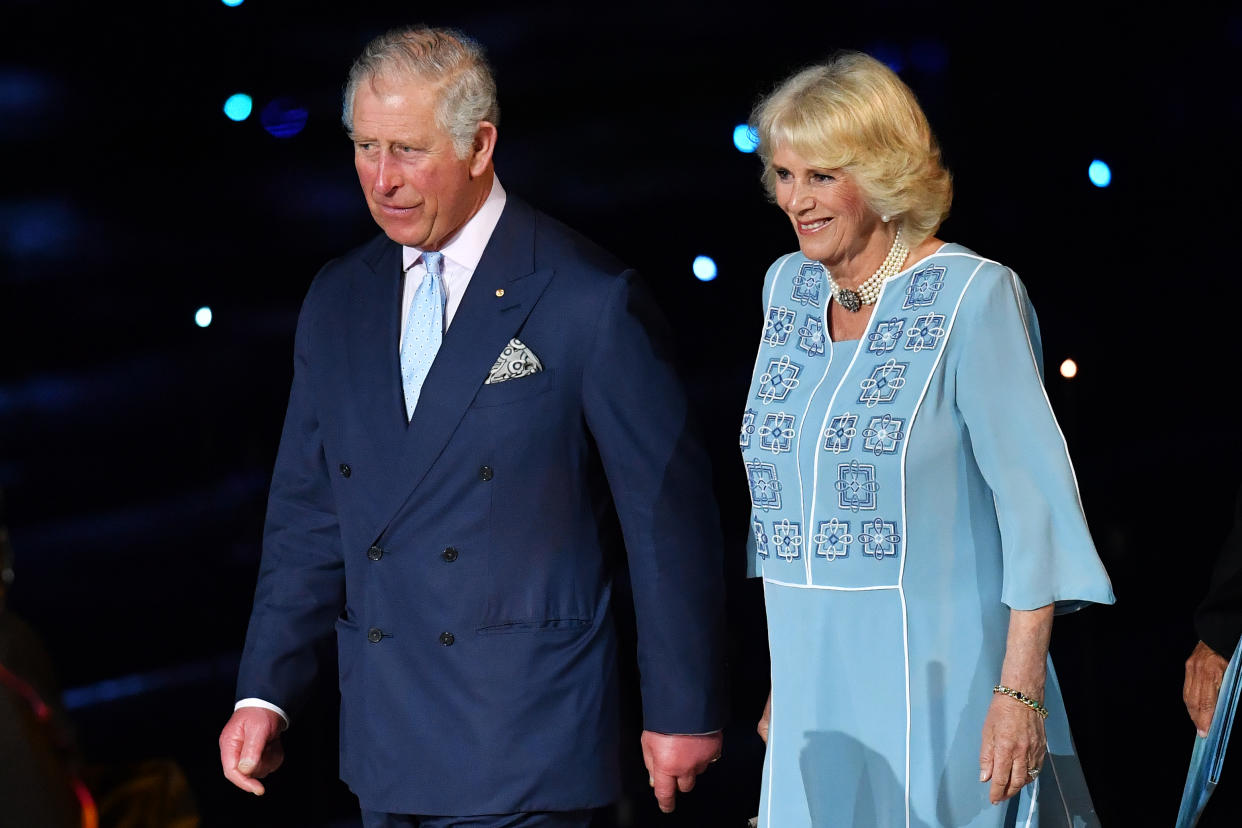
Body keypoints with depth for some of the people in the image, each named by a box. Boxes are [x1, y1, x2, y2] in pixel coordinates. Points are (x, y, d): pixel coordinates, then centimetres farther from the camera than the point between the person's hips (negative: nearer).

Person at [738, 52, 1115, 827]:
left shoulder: (973, 296, -9)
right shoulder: (787, 288, 10)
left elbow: (1035, 498, -12)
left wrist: (1021, 689, -19)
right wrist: (784, 674, 14)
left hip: (938, 678, -6)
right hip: (818, 689, 6)